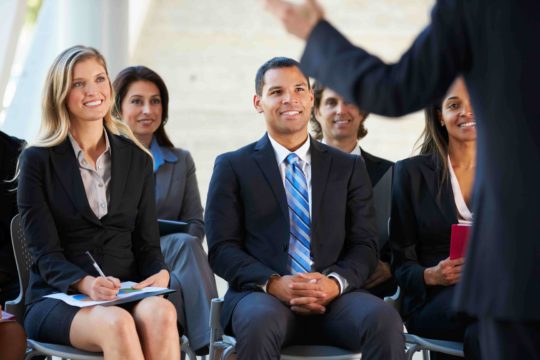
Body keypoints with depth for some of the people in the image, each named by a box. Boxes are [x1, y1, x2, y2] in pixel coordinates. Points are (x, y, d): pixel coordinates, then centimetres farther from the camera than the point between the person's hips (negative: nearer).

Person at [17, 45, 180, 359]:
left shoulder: (137, 160, 15)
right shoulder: (38, 160, 4)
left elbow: (147, 243, 13)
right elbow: (45, 253, -3)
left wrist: (160, 274, -11)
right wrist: (85, 284, -23)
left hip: (128, 298, 3)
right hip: (58, 299, -2)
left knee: (161, 312, -35)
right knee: (117, 323, -38)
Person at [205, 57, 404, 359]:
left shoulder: (349, 167, 18)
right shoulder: (233, 167, 13)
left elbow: (365, 245, 11)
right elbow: (222, 248, 4)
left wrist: (335, 282, -12)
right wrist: (273, 284, -15)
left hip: (334, 297, 2)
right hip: (261, 296, -2)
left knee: (384, 319, -32)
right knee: (260, 322, -39)